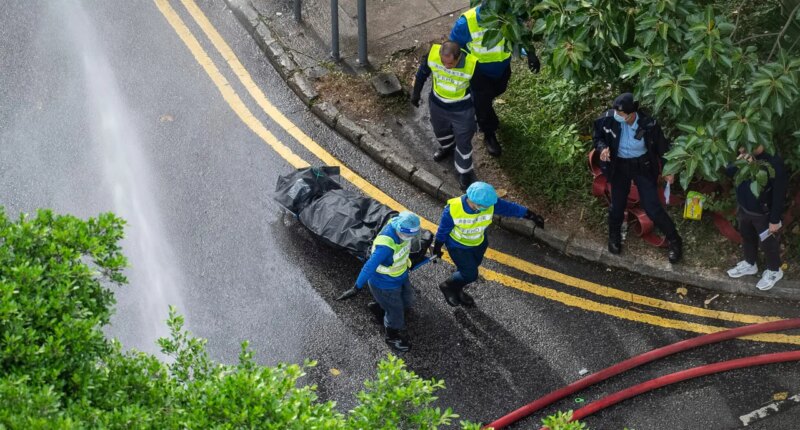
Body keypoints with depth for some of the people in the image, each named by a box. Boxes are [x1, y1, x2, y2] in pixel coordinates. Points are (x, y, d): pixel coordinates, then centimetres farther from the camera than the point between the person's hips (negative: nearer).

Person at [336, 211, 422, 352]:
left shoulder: (401, 226, -19)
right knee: (395, 312, 14)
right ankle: (392, 336, 45)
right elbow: (369, 267, -38)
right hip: (385, 284, -7)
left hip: (401, 276, 7)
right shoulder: (386, 245, -43)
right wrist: (356, 289, -33)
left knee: (407, 301, 27)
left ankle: (379, 307, 53)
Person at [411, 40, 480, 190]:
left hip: (462, 110, -3)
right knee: (440, 130, 30)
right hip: (437, 104, 3)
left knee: (463, 143, 13)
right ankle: (447, 147, 63)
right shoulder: (432, 54, -28)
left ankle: (465, 172, 39)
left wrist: (478, 114, -3)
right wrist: (416, 93, 7)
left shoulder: (471, 64, -33)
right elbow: (422, 73, -6)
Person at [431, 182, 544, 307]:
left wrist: (532, 216, -10)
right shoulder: (453, 210, -36)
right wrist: (437, 248, -5)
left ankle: (457, 291, 51)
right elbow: (443, 230, -19)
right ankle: (448, 286, 26)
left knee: (468, 270, 22)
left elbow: (510, 208, -15)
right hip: (458, 246, -5)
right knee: (470, 274, -3)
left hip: (479, 244, 5)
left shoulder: (490, 204, -29)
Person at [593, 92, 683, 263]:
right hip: (619, 166, 2)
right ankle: (614, 237, 44)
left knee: (652, 207, -2)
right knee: (617, 204, 16)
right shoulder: (608, 119, -23)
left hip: (643, 166, -2)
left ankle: (674, 240, 18)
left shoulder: (648, 124, -25)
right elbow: (597, 137, -2)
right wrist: (602, 147, -23)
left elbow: (662, 147, -7)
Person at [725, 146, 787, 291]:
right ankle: (750, 264, 51)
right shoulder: (745, 155, -13)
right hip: (744, 208, 6)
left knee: (768, 243, 15)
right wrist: (738, 164, -27)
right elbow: (728, 172, -4)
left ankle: (774, 271, 39)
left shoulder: (774, 162, -31)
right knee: (747, 237, 27)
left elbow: (779, 194, -23)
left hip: (764, 214, -6)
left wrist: (775, 220, -18)